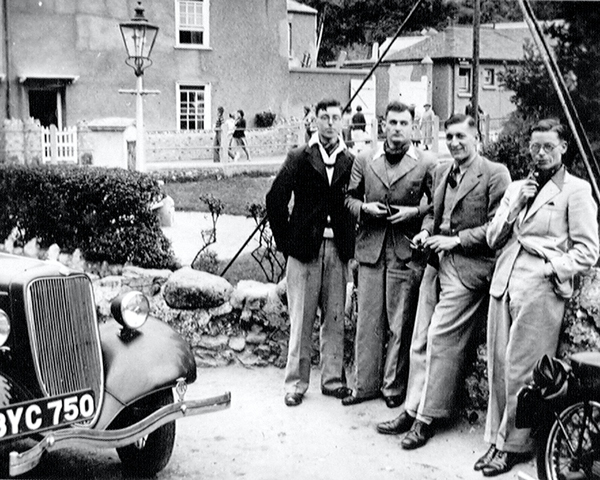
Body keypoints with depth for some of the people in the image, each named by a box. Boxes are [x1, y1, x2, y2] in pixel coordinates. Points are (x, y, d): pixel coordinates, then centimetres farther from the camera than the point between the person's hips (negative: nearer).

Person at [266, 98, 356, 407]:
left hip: (338, 250, 2)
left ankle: (332, 378, 21)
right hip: (305, 248, -2)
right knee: (301, 319, 2)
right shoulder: (299, 158, 1)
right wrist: (286, 240, -3)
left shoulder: (350, 161, 6)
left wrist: (349, 242, 2)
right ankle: (296, 384, 11)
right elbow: (275, 199, -2)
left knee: (335, 318, 9)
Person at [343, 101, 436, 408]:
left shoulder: (426, 163, 2)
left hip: (406, 252, -2)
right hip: (370, 248, 3)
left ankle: (394, 387, 16)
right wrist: (364, 207, -4)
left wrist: (414, 212, -11)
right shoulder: (364, 161, 10)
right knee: (368, 320, 7)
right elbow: (349, 198, 16)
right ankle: (366, 384, 18)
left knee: (400, 324, 3)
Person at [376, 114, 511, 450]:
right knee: (421, 340, 7)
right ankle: (413, 410, 17)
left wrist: (457, 239, -13)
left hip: (468, 267, -7)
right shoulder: (441, 171, 16)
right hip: (437, 262, 7)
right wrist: (427, 231, 6)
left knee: (441, 338, -8)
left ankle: (427, 418, 1)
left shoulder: (495, 174, -6)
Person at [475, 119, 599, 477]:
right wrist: (516, 205, 2)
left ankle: (515, 444, 9)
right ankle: (497, 440, 17)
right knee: (498, 367, 6)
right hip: (503, 284, 6)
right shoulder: (516, 188, 20)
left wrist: (551, 270, -13)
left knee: (521, 371, -4)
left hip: (540, 290, -5)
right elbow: (493, 240, 14)